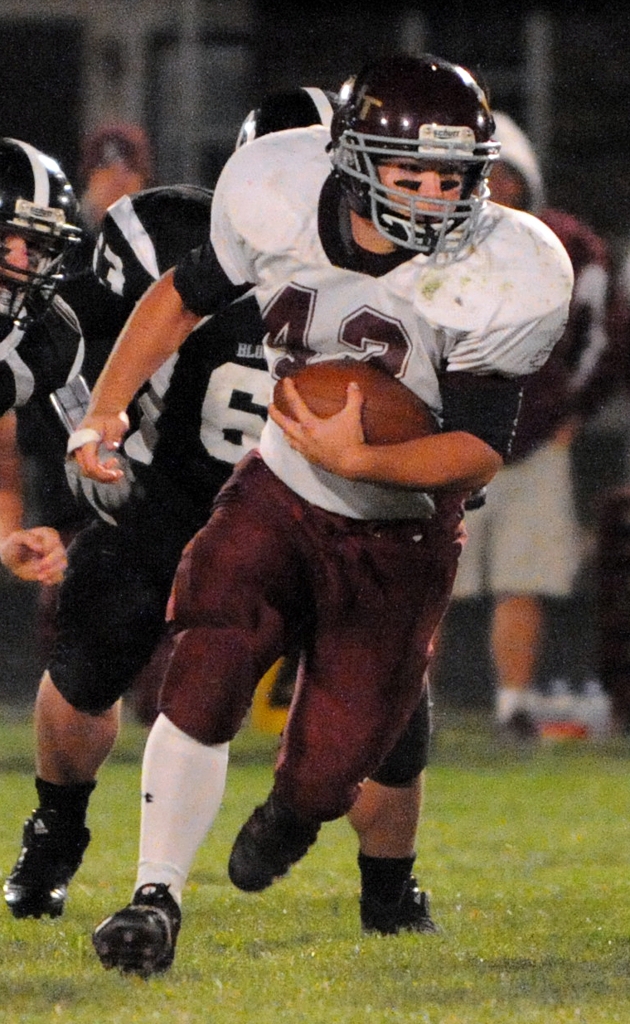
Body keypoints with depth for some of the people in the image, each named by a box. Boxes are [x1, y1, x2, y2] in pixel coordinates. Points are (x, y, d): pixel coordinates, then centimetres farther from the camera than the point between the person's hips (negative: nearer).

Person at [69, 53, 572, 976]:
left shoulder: (501, 281, -26)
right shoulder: (278, 196, -17)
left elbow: (481, 448, -21)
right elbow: (187, 295, 2)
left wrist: (360, 461, -37)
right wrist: (105, 411, -3)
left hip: (398, 534, -2)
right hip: (280, 489, 2)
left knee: (326, 771, 1)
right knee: (203, 677, -21)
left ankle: (289, 815, 40)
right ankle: (156, 898, -9)